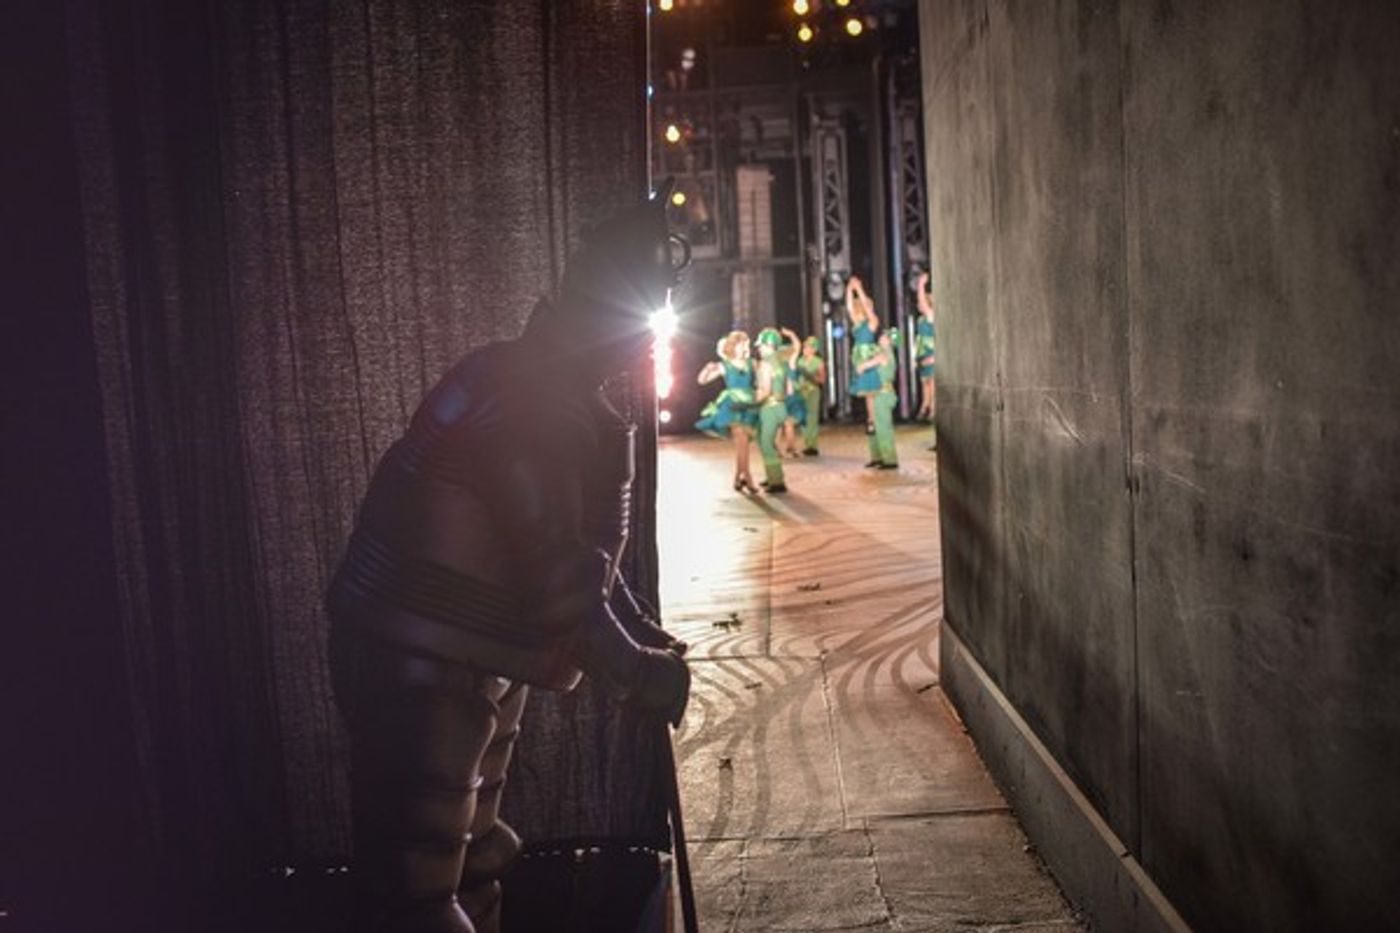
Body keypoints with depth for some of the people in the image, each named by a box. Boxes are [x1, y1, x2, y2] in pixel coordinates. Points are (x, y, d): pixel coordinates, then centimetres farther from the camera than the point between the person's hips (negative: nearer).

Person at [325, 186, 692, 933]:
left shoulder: (536, 383, 8)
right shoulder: (537, 405, -24)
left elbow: (572, 548, 14)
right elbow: (555, 573, -25)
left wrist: (642, 632, 7)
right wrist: (638, 673, -13)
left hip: (456, 660, 10)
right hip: (418, 668, -10)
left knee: (470, 860, 22)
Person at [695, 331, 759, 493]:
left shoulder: (751, 364, 5)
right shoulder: (724, 366, -3)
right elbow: (702, 380, -3)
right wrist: (708, 369, -20)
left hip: (748, 407, 4)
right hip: (732, 407, -4)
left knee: (741, 444, 9)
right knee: (742, 442, -13)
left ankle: (738, 478, 21)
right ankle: (747, 477, -6)